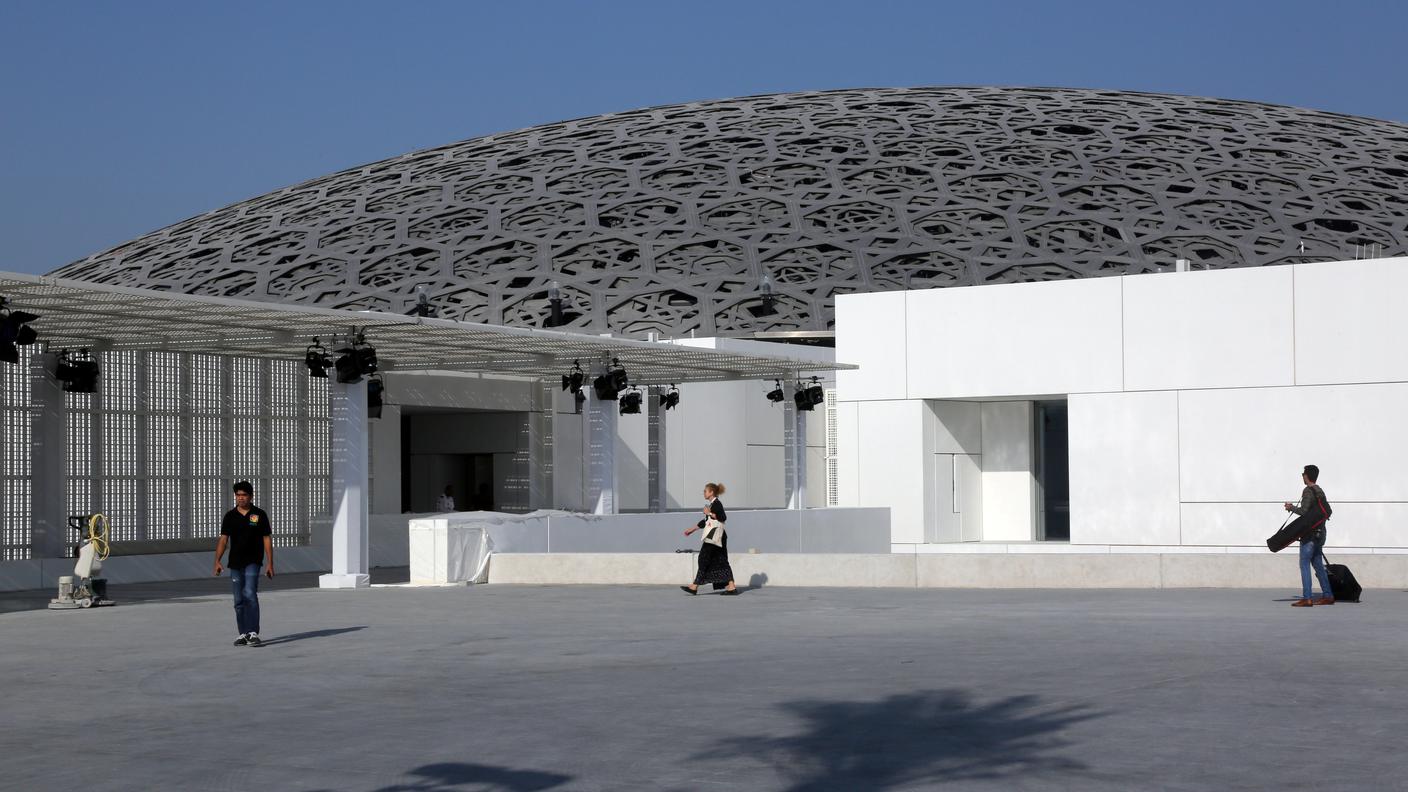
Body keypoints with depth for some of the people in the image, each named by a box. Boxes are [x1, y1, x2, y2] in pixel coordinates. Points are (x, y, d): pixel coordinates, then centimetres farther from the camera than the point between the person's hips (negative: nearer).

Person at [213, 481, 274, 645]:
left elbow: (267, 539, 1)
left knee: (250, 594, -17)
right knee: (239, 600, 7)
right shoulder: (230, 516, 7)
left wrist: (270, 564, -4)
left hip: (253, 562, -3)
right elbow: (223, 539, 4)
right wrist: (217, 561, -8)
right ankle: (243, 634, 15)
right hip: (235, 563, 4)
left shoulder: (259, 515, 0)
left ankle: (253, 633, -17)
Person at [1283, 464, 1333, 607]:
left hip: (1310, 534, -9)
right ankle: (1327, 595, 14)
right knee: (1318, 564, 14)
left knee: (1304, 564, -8)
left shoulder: (1308, 491, -12)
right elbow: (1327, 511, 19)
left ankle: (1306, 598, -12)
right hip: (1319, 532, 9)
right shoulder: (1320, 491, 15)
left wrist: (1291, 507, -3)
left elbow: (1304, 511, -20)